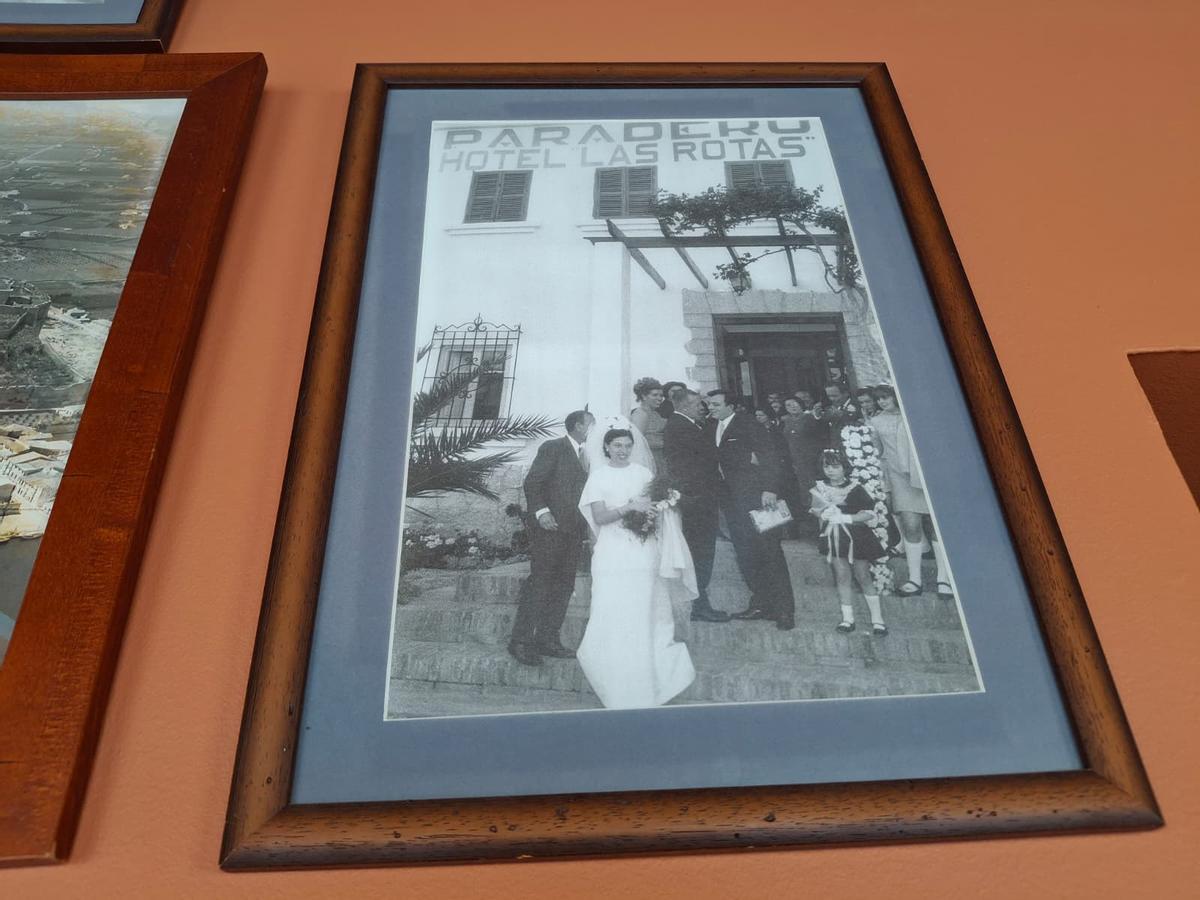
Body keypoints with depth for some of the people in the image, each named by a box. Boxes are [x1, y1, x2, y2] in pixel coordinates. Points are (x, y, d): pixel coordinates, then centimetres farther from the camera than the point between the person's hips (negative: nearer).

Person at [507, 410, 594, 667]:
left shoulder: (589, 455, 15)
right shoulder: (552, 448, -4)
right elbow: (532, 483, -9)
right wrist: (541, 511, -19)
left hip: (574, 530, 7)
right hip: (550, 527, -7)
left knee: (564, 585, 7)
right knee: (539, 581, -8)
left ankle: (547, 639, 14)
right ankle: (521, 641, -3)